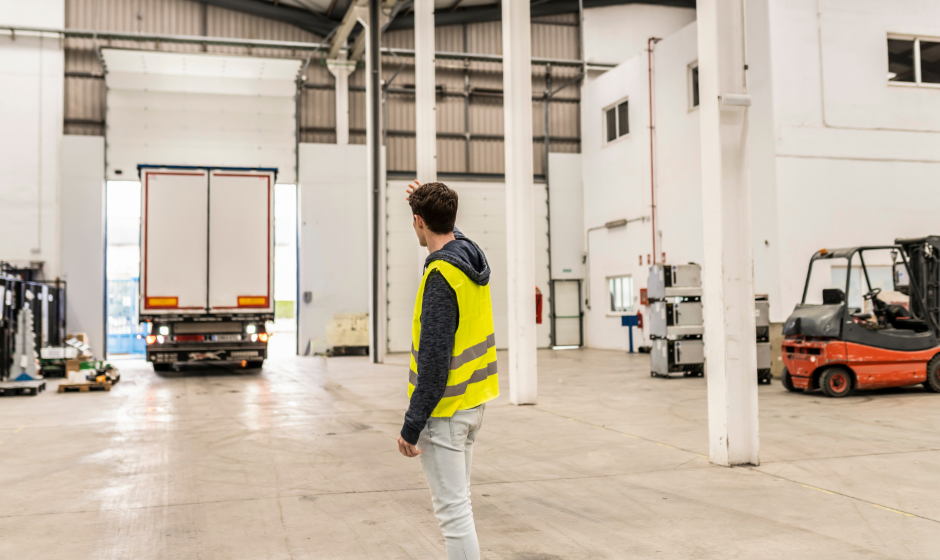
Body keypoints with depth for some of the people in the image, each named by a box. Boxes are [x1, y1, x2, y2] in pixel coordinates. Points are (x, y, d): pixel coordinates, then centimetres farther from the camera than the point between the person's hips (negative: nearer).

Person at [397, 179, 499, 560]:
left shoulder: (440, 275, -21)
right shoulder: (472, 257, 4)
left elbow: (435, 358, -24)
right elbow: (451, 236, 33)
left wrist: (411, 425, -19)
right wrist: (430, 201, 38)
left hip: (445, 409, -9)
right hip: (475, 400, 9)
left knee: (453, 510, -2)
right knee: (457, 500, 21)